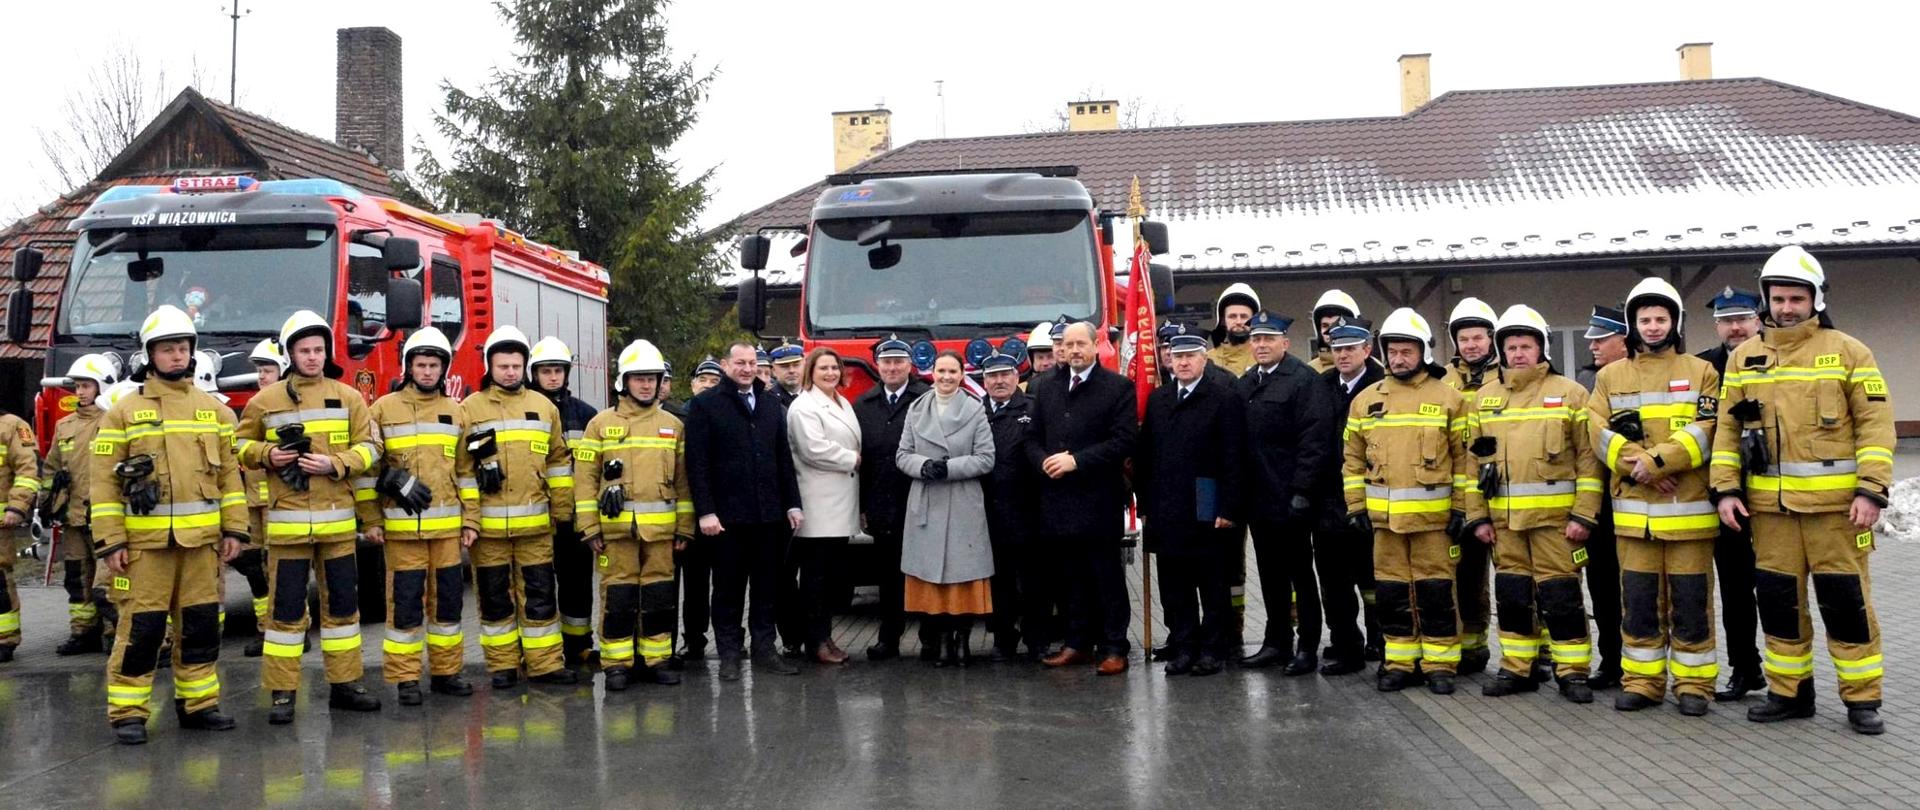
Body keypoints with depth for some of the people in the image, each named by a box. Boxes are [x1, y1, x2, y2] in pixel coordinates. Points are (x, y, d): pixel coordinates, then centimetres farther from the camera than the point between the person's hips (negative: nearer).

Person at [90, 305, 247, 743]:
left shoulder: (214, 410, 11)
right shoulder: (124, 411, 2)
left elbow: (229, 473, 12)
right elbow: (102, 480, -1)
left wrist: (234, 528, 5)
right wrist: (109, 540, -7)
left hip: (201, 540, 3)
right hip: (145, 541, -3)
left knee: (201, 625, 8)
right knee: (141, 628, -2)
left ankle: (198, 703, 20)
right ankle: (128, 713, 7)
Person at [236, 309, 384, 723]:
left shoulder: (348, 397, 6)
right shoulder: (265, 400, 4)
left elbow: (369, 446, 4)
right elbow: (242, 444, 13)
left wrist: (335, 464, -13)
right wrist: (266, 455, -8)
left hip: (337, 520, 2)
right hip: (286, 521, -2)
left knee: (342, 602, 8)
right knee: (286, 607, 1)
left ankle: (344, 684, 19)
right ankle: (281, 693, 8)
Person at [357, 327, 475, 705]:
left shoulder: (456, 413, 11)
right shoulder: (385, 409, 2)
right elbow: (366, 468, 2)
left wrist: (470, 520, 7)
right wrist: (371, 521, -2)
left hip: (447, 527, 3)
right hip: (402, 527, -3)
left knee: (447, 599, 8)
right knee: (405, 602, 0)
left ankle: (446, 671, 19)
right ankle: (405, 678, 8)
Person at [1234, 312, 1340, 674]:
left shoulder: (1305, 380, -8)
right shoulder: (1243, 385, 13)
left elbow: (1315, 440, -15)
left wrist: (1301, 491, -19)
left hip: (1290, 498, -6)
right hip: (1258, 498, 7)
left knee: (1301, 574, 3)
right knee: (1270, 574, 14)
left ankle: (1308, 648, 11)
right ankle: (1277, 642, 23)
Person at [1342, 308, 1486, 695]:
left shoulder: (1449, 398, 1)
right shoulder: (1366, 400, 9)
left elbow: (1465, 459, -1)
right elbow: (1353, 460, 13)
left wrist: (1469, 512, -5)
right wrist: (1357, 507, 6)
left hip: (1435, 516, -3)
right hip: (1383, 516, 3)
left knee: (1435, 592, 1)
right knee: (1392, 593, 8)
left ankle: (1440, 665, 12)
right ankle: (1399, 663, 18)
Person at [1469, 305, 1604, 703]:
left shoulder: (1570, 394, 0)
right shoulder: (1485, 397, 11)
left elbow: (1588, 458, -3)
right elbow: (1475, 459, 13)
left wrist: (1583, 515, -9)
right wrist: (1478, 516, 7)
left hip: (1555, 516, -4)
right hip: (1504, 518, 4)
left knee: (1560, 595, -1)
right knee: (1511, 595, 10)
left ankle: (1572, 672, 10)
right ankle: (1516, 668, 20)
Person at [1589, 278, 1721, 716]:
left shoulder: (1701, 372, 6)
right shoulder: (1610, 376, 12)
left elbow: (1706, 431, -6)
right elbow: (1600, 433, 1)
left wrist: (1657, 461, -16)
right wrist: (1637, 464, -14)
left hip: (1689, 509, -2)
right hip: (1632, 510, 2)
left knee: (1691, 602, 3)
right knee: (1638, 601, 7)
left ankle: (1693, 684, 13)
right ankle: (1641, 681, 16)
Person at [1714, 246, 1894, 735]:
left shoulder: (1848, 351, 2)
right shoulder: (1745, 357, 10)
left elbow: (1876, 422, -3)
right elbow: (1728, 428, 10)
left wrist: (1872, 490, -11)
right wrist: (1726, 488, 1)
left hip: (1835, 502, -3)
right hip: (1769, 504, 3)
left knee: (1846, 599, 1)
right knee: (1779, 598, 9)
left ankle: (1862, 699, 13)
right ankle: (1789, 693, 20)